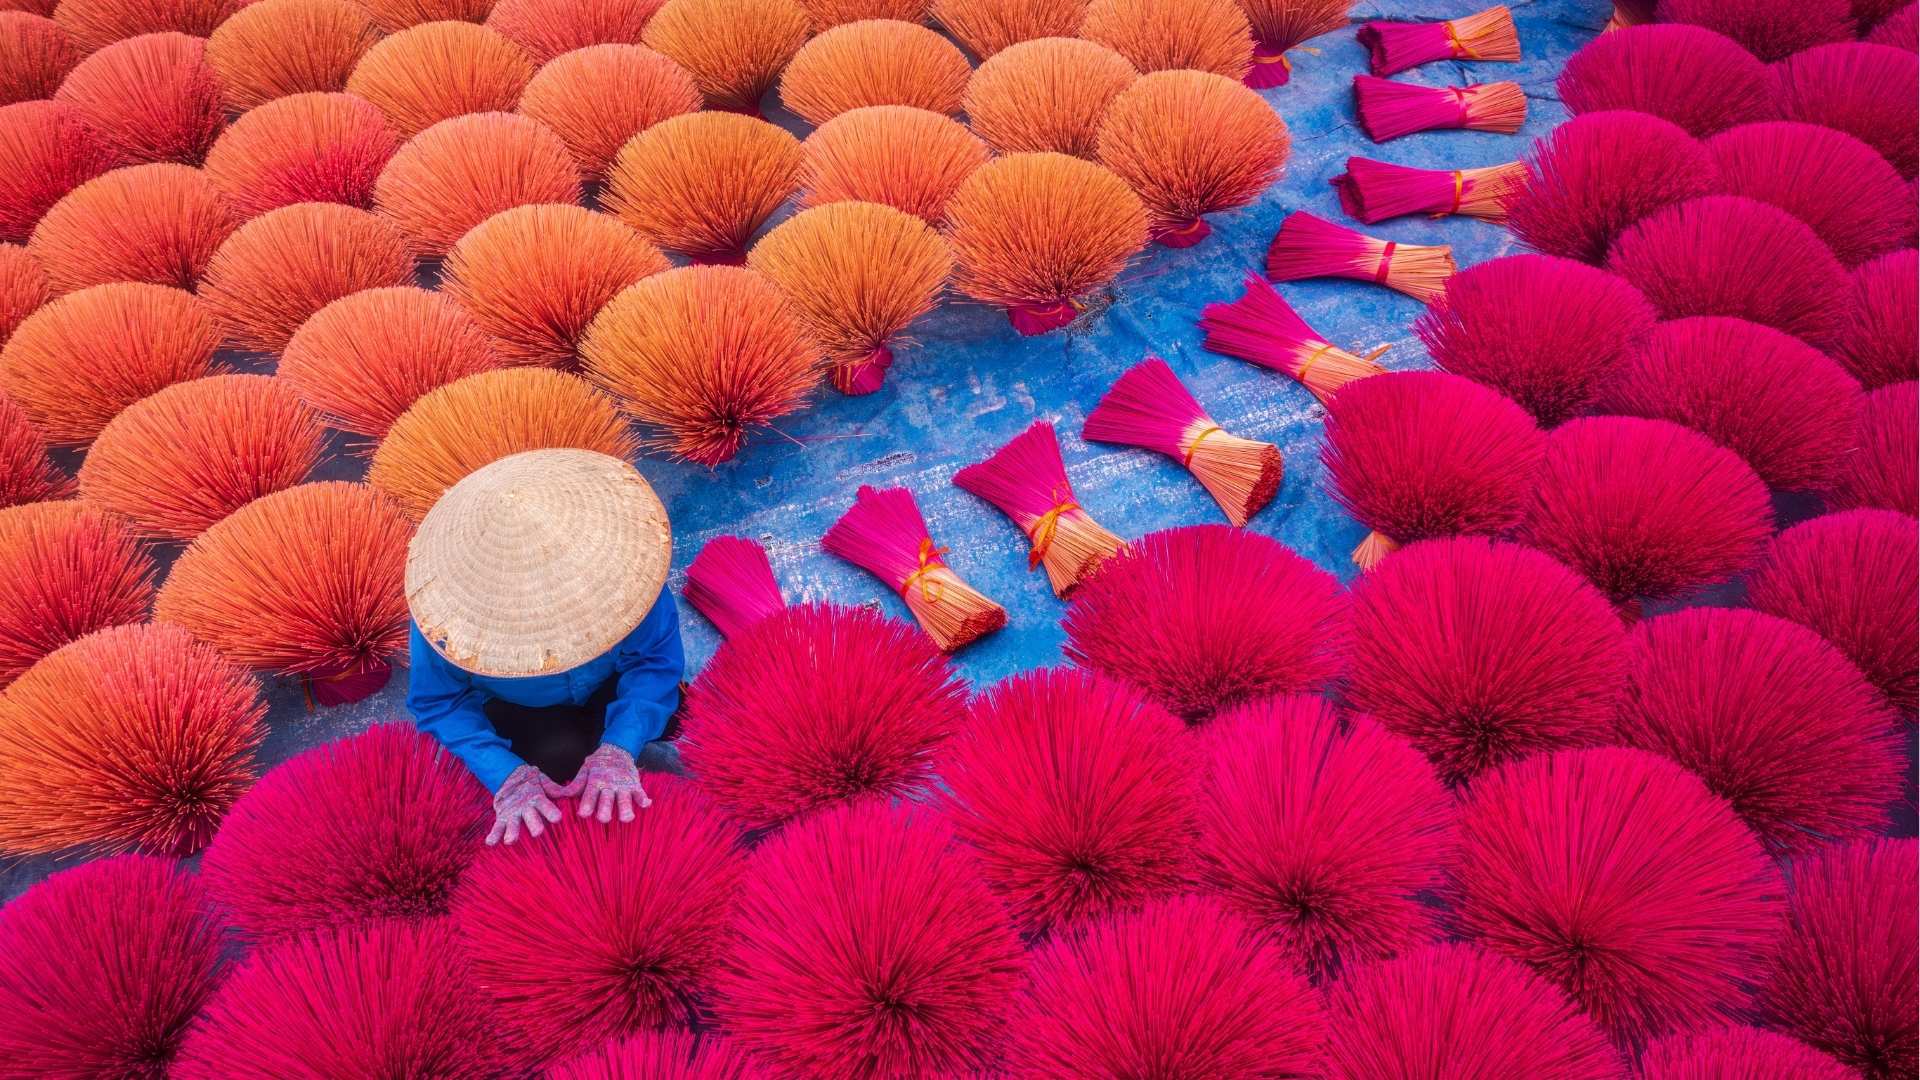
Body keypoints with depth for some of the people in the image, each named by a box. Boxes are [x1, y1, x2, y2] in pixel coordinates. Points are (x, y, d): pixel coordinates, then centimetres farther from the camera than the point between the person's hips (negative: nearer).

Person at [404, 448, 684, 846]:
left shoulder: (616, 557, -37)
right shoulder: (450, 597, -36)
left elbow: (656, 660, -25)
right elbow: (439, 702, -22)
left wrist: (619, 747, -41)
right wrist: (508, 774, -38)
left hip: (611, 691, 2)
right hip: (514, 710, -1)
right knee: (560, 756, -27)